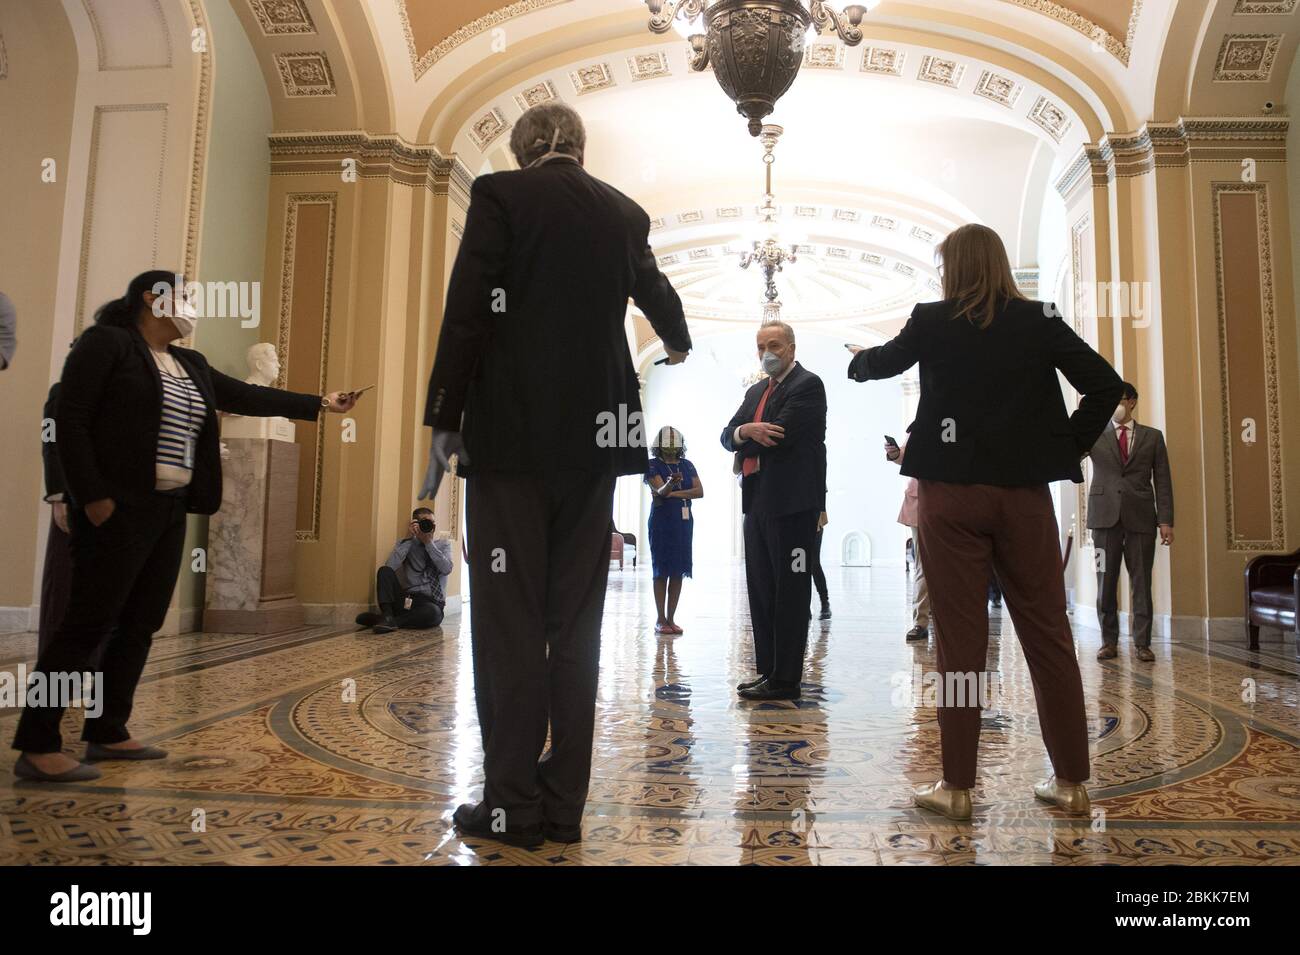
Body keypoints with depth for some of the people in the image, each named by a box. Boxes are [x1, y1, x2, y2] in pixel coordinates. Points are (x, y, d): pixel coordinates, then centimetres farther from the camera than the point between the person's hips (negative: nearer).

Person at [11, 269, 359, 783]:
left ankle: (107, 732, 20)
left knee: (139, 625, 10)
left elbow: (245, 396, 19)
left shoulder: (190, 365, 17)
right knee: (88, 623, -7)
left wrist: (319, 403, 18)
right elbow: (70, 420, -11)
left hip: (170, 511, 8)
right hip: (118, 508, -8)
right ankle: (37, 747, 1)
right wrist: (92, 496, -18)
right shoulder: (106, 343, -5)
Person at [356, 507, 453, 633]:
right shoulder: (405, 544, 10)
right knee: (384, 571, -21)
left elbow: (446, 569, -9)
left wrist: (429, 542, -8)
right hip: (407, 599, 2)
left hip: (432, 602, -1)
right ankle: (387, 616, -30)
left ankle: (393, 621, -23)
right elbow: (390, 567, -10)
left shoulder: (444, 545, 11)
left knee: (433, 613, -39)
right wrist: (410, 538, -9)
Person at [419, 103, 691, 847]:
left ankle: (512, 805, 4)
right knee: (575, 624, 6)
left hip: (512, 434, -4)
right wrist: (678, 344, 52)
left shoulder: (501, 195, 1)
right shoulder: (624, 212, 14)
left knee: (509, 622, 0)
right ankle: (564, 803, 13)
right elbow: (655, 292, 31)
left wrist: (445, 421, -3)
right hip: (593, 438, 4)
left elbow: (468, 312, -8)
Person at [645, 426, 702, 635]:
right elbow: (660, 490, -17)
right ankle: (660, 619, 2)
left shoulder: (687, 465, 11)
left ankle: (671, 618, 8)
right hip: (662, 521, -4)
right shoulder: (653, 465, -1)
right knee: (661, 570, -2)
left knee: (678, 571, 2)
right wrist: (671, 483, -39)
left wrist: (673, 494, -10)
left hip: (684, 521, 4)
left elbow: (699, 491, 0)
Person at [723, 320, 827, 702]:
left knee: (790, 591, -3)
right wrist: (745, 431, -12)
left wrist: (744, 453, 0)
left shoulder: (807, 385, -5)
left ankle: (786, 680, 2)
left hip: (791, 502, -8)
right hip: (758, 502, 9)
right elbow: (728, 434, 11)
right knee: (761, 590, 12)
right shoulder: (756, 391, 20)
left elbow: (781, 434, -16)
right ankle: (767, 670, 21)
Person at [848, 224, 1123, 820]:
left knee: (960, 640, 2)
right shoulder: (1040, 321, 4)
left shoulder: (932, 322, 0)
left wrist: (858, 361, 40)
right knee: (1048, 635, 9)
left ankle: (957, 786, 9)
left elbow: (884, 362, 18)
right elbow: (1105, 385, -2)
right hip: (1024, 495, 2)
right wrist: (1068, 447, 6)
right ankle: (1070, 781, 17)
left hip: (952, 494, -1)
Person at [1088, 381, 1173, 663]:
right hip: (1105, 515, 0)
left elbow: (1163, 481, 7)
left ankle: (1142, 643, 9)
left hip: (1141, 517, 0)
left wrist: (1166, 520, -2)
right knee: (1106, 581, 3)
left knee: (1141, 582, 2)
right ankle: (1109, 641, 11)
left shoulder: (1152, 436, 11)